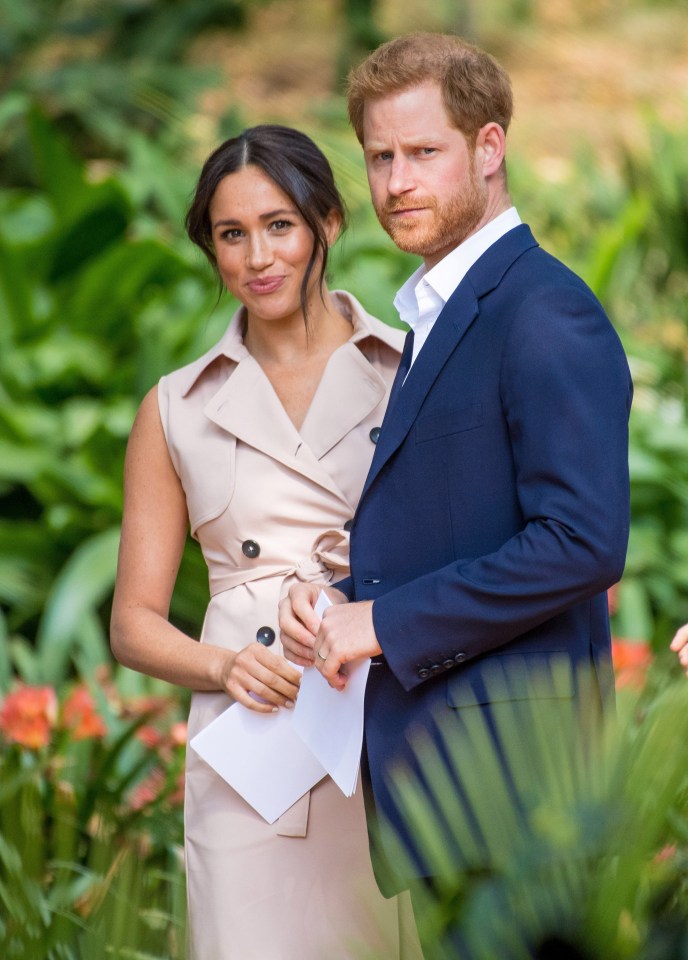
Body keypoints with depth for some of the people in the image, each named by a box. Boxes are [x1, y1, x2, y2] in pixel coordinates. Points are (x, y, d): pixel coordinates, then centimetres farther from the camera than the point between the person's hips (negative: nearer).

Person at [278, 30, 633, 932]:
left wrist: (384, 622, -17)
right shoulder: (433, 316, 19)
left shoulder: (545, 315, -13)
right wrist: (340, 603, 2)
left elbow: (584, 543, -22)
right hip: (419, 753, 10)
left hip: (504, 763, -9)